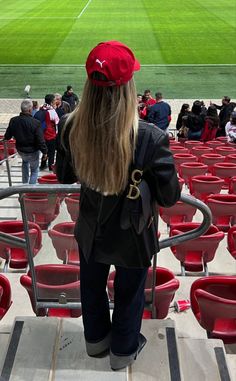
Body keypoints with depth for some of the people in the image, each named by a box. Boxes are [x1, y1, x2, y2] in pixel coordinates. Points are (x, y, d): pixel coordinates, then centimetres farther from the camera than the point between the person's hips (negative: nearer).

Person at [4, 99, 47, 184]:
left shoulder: (13, 120, -11)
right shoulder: (35, 123, -26)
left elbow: (7, 136, 1)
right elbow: (40, 140, -23)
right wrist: (44, 152, -8)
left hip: (20, 150, 5)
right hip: (32, 151, -5)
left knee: (25, 161, 37)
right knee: (34, 170, 16)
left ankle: (25, 183, 41)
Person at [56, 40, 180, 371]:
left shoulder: (72, 128, -22)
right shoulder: (150, 139, -35)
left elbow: (64, 176, -5)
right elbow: (169, 197, -23)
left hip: (90, 231, 3)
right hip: (132, 236, -3)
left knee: (92, 287, 29)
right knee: (129, 294, 24)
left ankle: (96, 338, 55)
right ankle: (124, 350, 48)